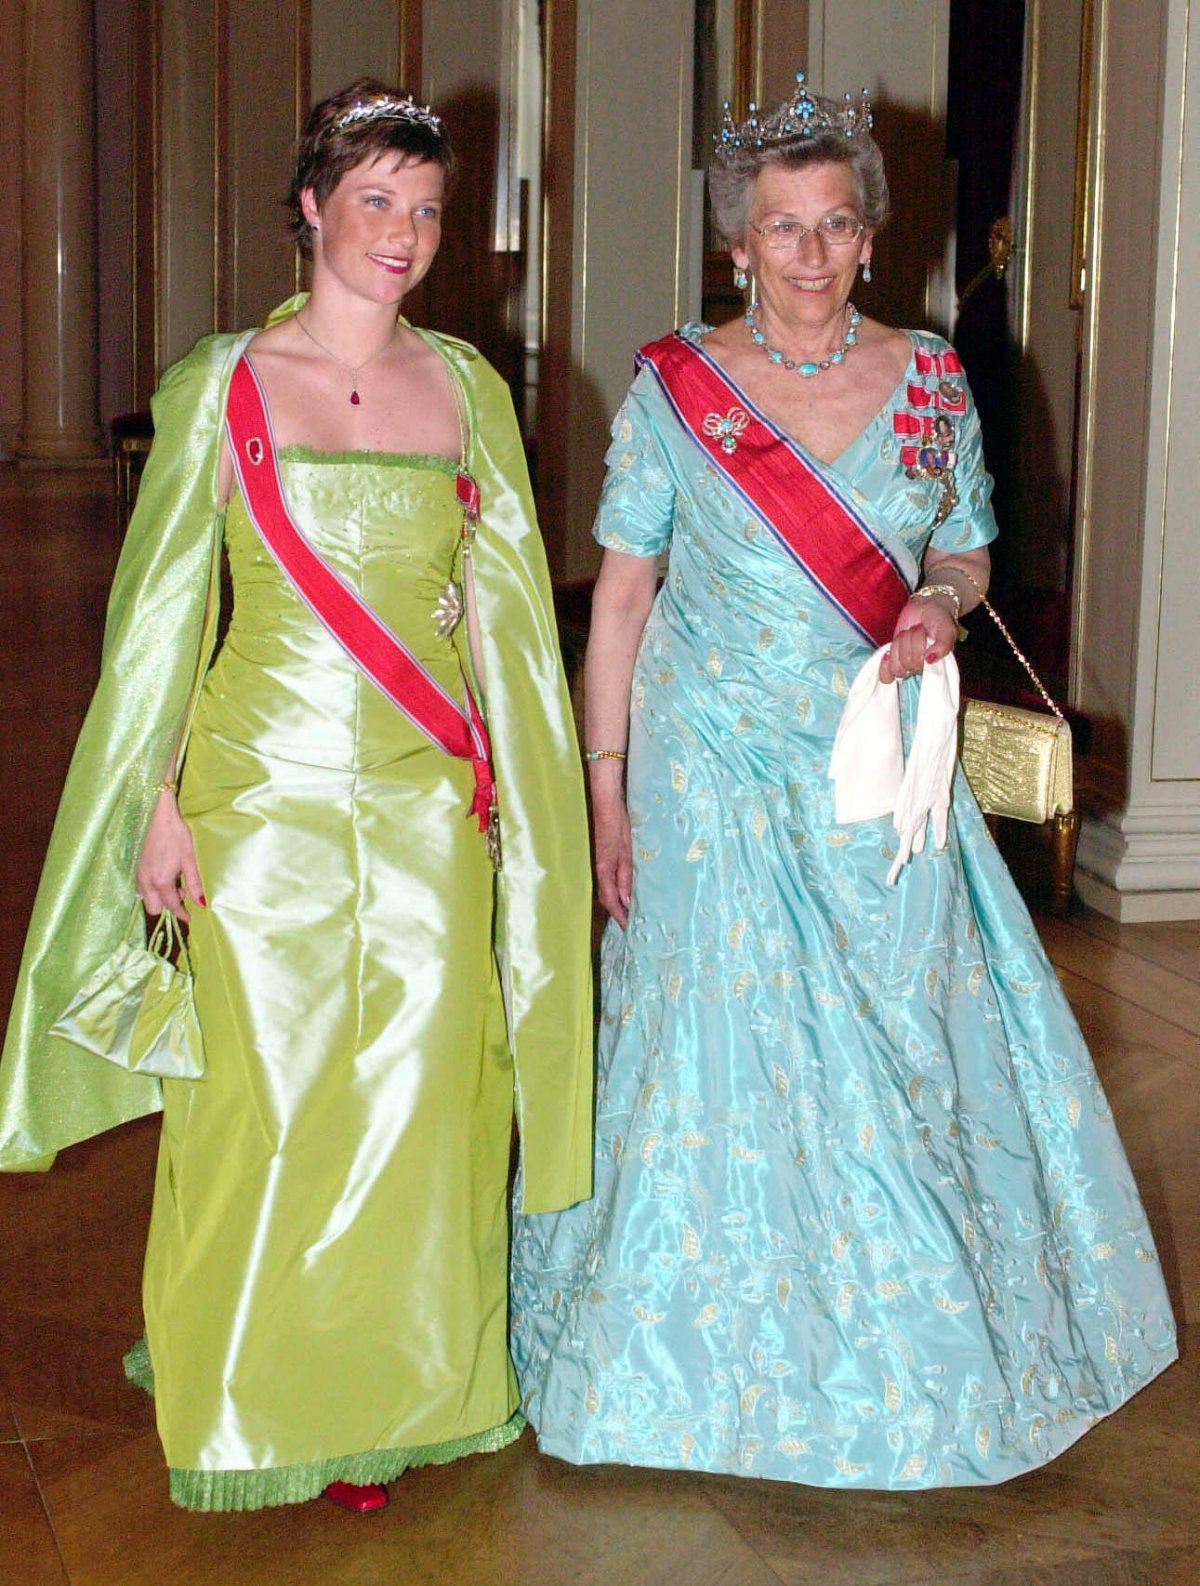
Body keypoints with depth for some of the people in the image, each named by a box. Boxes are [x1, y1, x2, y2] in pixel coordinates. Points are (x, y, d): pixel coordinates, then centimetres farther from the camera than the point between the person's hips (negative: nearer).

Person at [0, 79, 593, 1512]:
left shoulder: (466, 388, 7)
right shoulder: (222, 384, -1)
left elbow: (503, 601, 11)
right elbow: (164, 607, -1)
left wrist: (500, 778, 6)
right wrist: (159, 800, -5)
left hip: (428, 798, 3)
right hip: (266, 790, -2)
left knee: (415, 1089, 6)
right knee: (270, 1095, 4)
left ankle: (392, 1388, 24)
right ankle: (259, 1397, 23)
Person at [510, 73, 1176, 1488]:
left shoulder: (930, 379, 3)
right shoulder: (673, 386, -2)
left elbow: (966, 555, 13)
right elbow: (620, 594, -1)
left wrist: (943, 604, -12)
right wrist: (605, 787, -5)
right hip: (715, 772, -2)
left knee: (902, 1048, 4)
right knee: (720, 1046, 2)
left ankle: (909, 1350, 24)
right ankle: (727, 1350, 20)